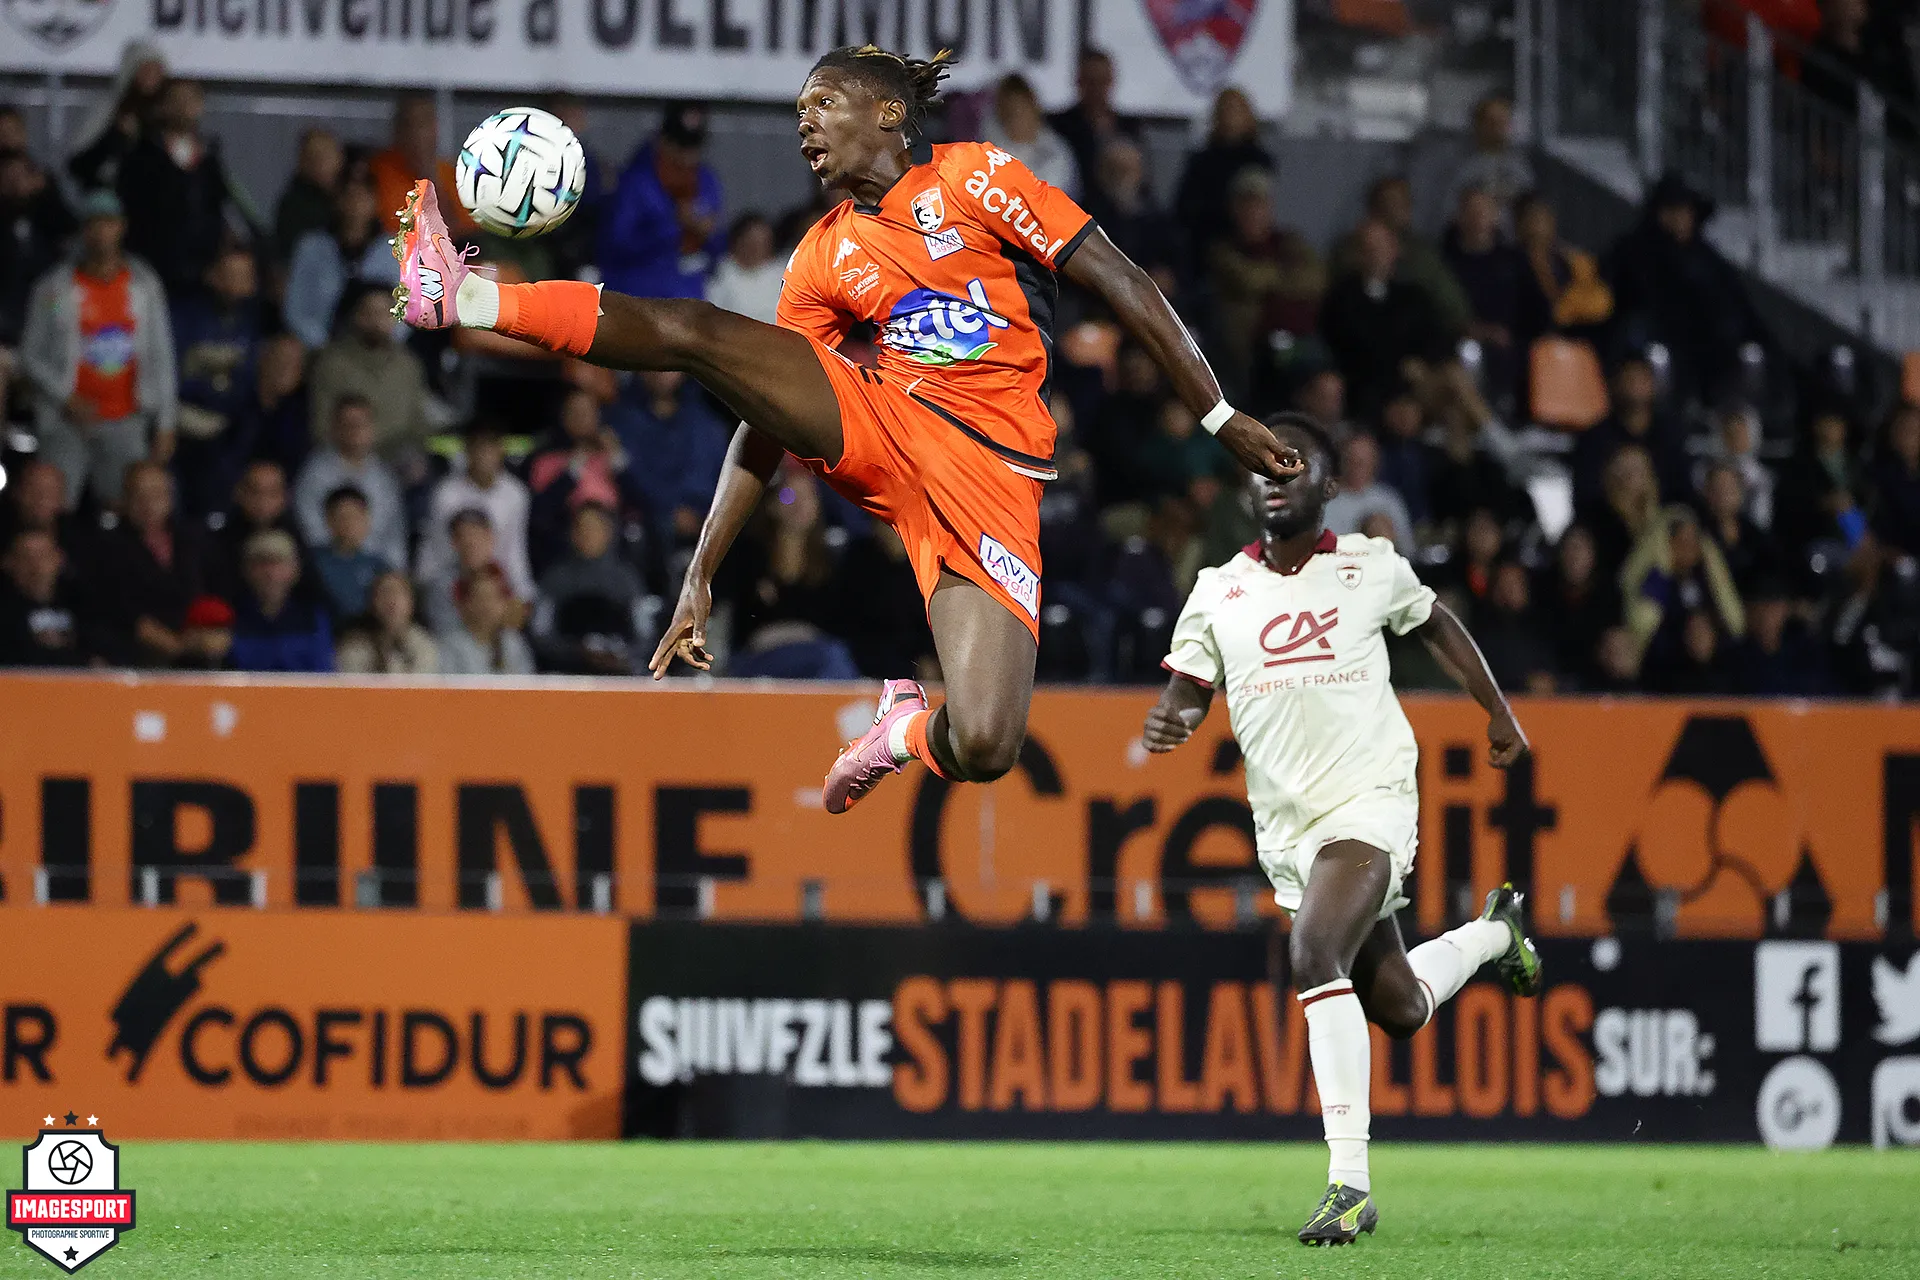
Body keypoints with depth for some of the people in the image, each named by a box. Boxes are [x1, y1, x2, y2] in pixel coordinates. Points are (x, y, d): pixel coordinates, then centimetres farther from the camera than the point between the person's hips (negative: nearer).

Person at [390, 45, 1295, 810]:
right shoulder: (823, 255, 18)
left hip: (986, 465, -4)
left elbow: (1119, 283, 2)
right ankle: (463, 299, -24)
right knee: (696, 332, -21)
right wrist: (701, 577, 12)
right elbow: (766, 418, 19)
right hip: (869, 424, 4)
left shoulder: (973, 178, 4)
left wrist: (1221, 419, -2)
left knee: (983, 748, -21)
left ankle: (907, 730, 12)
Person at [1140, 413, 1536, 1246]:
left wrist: (1499, 714, 22)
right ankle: (1493, 933, 48)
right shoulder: (1218, 592, 6)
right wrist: (1171, 721, -15)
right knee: (1399, 1008, 12)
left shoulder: (1370, 567, 1)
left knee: (1315, 957, -29)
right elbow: (1189, 688, 8)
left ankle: (1350, 1183, -28)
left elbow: (1435, 625, 17)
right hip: (1285, 825, 5)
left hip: (1369, 798, -5)